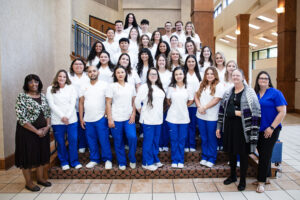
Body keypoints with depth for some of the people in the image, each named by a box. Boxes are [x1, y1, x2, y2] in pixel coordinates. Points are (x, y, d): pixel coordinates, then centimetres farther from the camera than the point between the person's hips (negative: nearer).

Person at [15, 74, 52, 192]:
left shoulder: (42, 96, 6)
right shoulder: (22, 97, -12)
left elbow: (48, 112, 11)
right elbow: (21, 118, -17)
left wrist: (47, 126, -6)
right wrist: (36, 131, -16)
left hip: (43, 131, 6)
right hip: (27, 132, -6)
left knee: (42, 154, 14)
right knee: (28, 155, 5)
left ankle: (40, 178, 31)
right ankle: (28, 182, 21)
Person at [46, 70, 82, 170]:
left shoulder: (71, 88, 8)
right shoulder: (50, 89, 6)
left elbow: (73, 103, 1)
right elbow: (51, 104, -2)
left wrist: (67, 116, -11)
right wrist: (62, 116, -12)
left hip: (71, 120, 1)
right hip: (57, 120, 0)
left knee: (73, 141, 1)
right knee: (61, 142, 7)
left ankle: (74, 161, 16)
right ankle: (64, 162, 23)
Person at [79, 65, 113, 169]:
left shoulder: (104, 85, -3)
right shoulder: (84, 87, 8)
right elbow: (81, 103, 10)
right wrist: (81, 118, 6)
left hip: (101, 118, -3)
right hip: (88, 120, 4)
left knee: (104, 140, 1)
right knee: (91, 141, 12)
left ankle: (107, 159, 17)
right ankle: (94, 159, 27)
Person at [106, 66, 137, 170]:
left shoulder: (131, 86, 10)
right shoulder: (112, 86, 2)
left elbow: (134, 102, 10)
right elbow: (108, 103, -2)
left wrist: (133, 114, -2)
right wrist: (109, 119, -7)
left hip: (129, 118, 2)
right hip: (116, 118, -1)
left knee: (132, 137, -14)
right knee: (118, 142, 5)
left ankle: (132, 159, 10)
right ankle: (122, 162, 23)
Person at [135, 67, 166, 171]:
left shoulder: (159, 87, 12)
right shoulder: (144, 87, -9)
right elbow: (137, 102, -12)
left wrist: (160, 114, 11)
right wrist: (142, 113, -4)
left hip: (158, 119, 6)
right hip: (148, 120, -6)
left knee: (156, 141, 15)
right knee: (148, 141, 2)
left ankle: (155, 160, 30)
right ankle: (147, 163, 14)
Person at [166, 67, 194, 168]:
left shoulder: (188, 88, 0)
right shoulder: (171, 87, 0)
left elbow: (191, 100, 12)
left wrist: (183, 107, 9)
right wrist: (174, 107, 6)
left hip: (184, 117, 1)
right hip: (172, 117, 0)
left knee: (182, 140, 7)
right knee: (174, 140, 6)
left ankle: (181, 161, 20)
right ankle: (175, 160, 18)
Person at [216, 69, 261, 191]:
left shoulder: (249, 92, -6)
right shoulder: (228, 92, 9)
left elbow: (256, 111, -11)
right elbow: (222, 110, 12)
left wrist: (241, 113, -20)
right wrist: (219, 127, 11)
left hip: (243, 127, -5)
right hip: (229, 126, 5)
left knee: (243, 153, 6)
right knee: (231, 152, 15)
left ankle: (243, 180, 23)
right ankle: (232, 176, 34)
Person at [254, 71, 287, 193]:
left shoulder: (275, 93, -7)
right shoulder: (255, 94, 7)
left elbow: (282, 112, -11)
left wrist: (271, 127, -16)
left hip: (270, 130, -4)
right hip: (257, 130, 5)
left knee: (265, 155, -1)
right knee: (261, 153, 13)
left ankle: (262, 182, 11)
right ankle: (265, 176, 29)